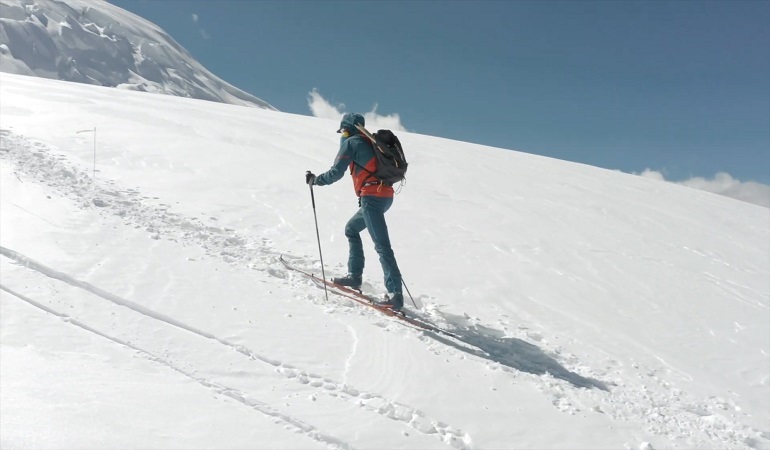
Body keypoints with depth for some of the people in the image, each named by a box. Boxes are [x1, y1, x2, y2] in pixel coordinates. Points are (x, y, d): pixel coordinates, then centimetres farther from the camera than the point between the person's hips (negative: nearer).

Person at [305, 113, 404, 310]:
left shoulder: (351, 142, 0)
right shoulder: (369, 142, 24)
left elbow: (336, 173, -6)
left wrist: (315, 179, 10)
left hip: (372, 197, -9)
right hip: (385, 196, 9)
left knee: (381, 244, -14)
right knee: (351, 229, 24)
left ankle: (395, 293, -18)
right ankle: (354, 275, 23)